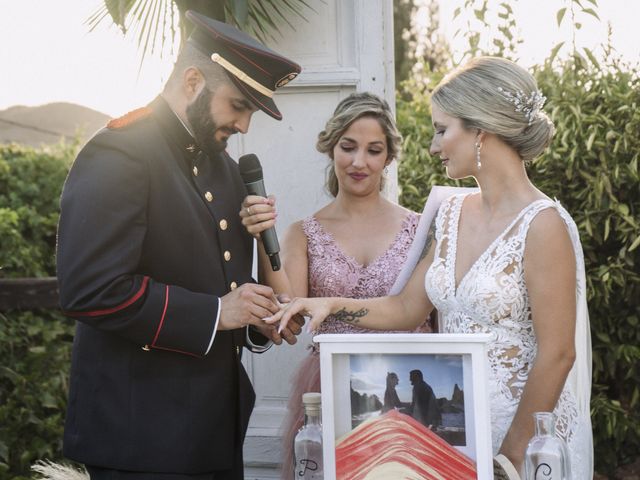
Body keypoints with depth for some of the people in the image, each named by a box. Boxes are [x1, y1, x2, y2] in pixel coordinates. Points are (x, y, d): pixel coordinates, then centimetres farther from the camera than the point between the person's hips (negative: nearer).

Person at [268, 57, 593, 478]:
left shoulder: (542, 225, -16)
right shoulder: (452, 215, 7)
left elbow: (556, 355, -16)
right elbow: (408, 309, 13)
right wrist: (333, 306, -1)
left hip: (524, 428, -7)